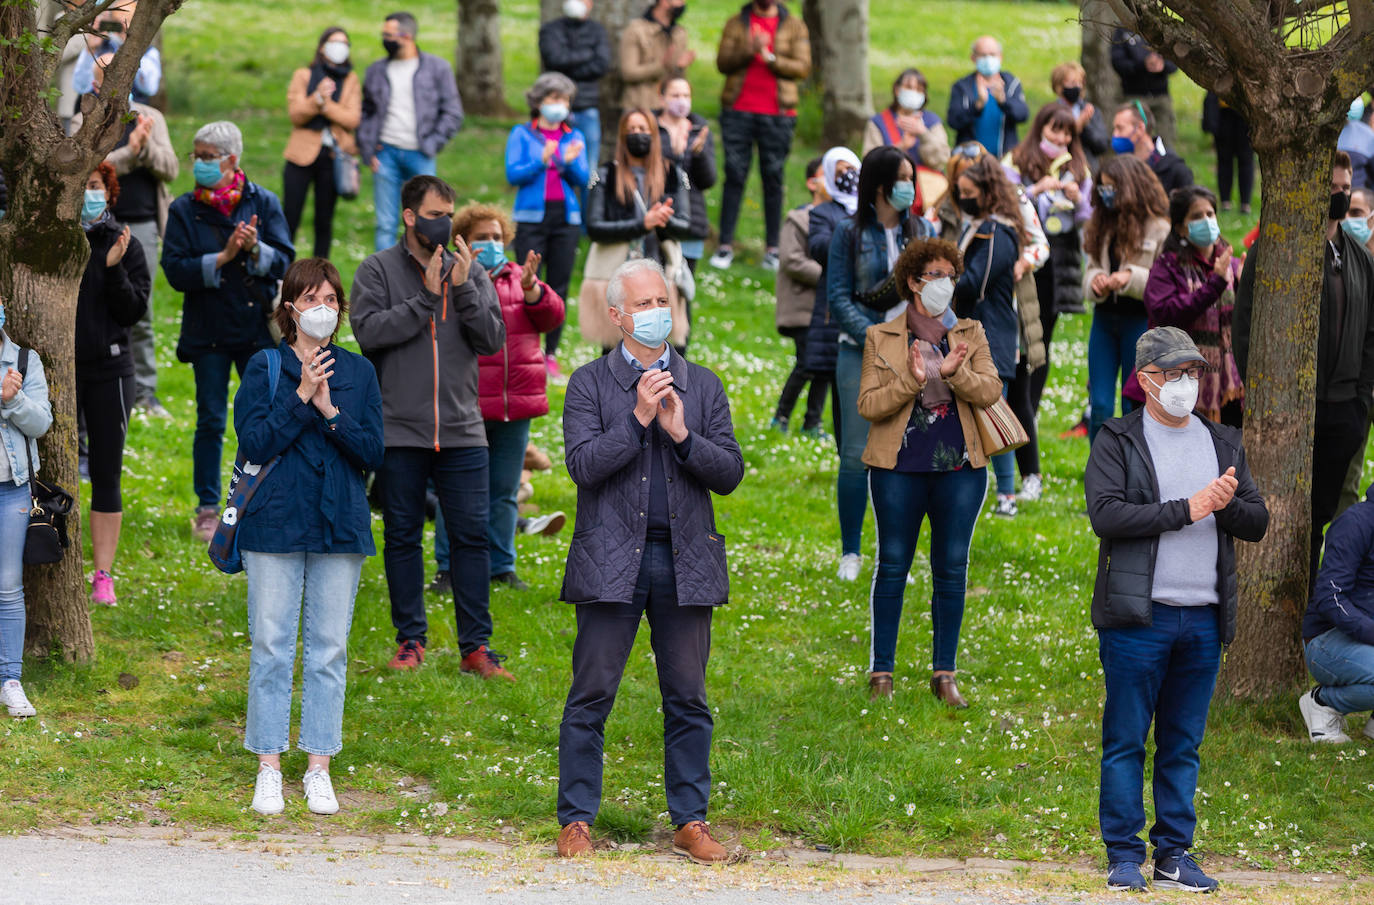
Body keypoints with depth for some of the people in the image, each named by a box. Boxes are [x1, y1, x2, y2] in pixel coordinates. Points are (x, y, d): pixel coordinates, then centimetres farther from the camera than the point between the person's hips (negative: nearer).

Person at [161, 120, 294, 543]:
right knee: (211, 421, 3)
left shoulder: (263, 203, 1)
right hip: (208, 331, 0)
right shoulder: (184, 211, 0)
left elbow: (284, 261, -3)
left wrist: (256, 250, -23)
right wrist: (223, 258, -19)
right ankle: (207, 509, 12)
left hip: (258, 329, 0)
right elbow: (175, 270, -8)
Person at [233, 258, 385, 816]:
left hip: (340, 528, 2)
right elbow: (253, 443, -9)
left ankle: (318, 769, 11)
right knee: (271, 646, 0)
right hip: (276, 523, -2)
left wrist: (330, 409, -14)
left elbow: (373, 452, 0)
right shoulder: (265, 368, 1)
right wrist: (300, 397, -16)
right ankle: (269, 769, 7)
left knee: (329, 648, 4)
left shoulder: (358, 373, 8)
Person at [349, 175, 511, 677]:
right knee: (402, 536, 6)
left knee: (471, 536, -1)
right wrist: (426, 299, -16)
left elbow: (493, 339, 0)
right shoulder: (378, 270, 1)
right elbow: (368, 330, -13)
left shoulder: (470, 272, 9)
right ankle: (410, 638, 16)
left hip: (462, 432, 2)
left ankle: (476, 645, 4)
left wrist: (464, 290, -12)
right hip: (399, 431, -2)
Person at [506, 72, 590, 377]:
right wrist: (542, 161, -19)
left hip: (566, 217, 3)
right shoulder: (522, 134, 5)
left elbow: (583, 179, 4)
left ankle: (551, 353, 7)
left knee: (559, 286, 1)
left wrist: (569, 161, -16)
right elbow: (513, 174, -5)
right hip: (532, 217, -3)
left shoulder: (574, 137, 13)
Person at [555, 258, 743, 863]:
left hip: (685, 562, 2)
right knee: (591, 696, -1)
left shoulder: (703, 387, 12)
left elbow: (730, 473, 4)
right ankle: (577, 820, 6)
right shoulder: (589, 384, 4)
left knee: (687, 699, 6)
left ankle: (691, 823, 12)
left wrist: (682, 433, -11)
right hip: (612, 560, -2)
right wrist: (639, 419, -15)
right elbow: (583, 465, -9)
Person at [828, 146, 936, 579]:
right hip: (860, 353, -2)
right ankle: (850, 553, 9)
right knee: (856, 455, -2)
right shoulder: (849, 233, 0)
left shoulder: (923, 231, 9)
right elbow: (838, 296, -3)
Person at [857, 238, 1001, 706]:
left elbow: (990, 390, -2)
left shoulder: (971, 334, 10)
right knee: (893, 566, 1)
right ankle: (881, 672, 8)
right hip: (900, 468, -2)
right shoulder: (881, 338, 4)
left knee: (952, 570, 3)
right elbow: (868, 404, -3)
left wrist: (954, 373, -20)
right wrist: (911, 382, -19)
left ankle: (944, 675, 11)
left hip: (960, 467, 2)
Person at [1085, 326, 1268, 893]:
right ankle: (1124, 856, 3)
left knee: (1183, 745, 7)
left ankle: (1175, 853, 12)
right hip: (1138, 617, -4)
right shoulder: (1117, 442, 1)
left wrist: (1229, 505, -11)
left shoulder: (1223, 443, 16)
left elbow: (1258, 523, 12)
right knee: (1126, 740, -2)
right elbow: (1105, 514, -14)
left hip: (1205, 619, 4)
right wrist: (1186, 510, -15)